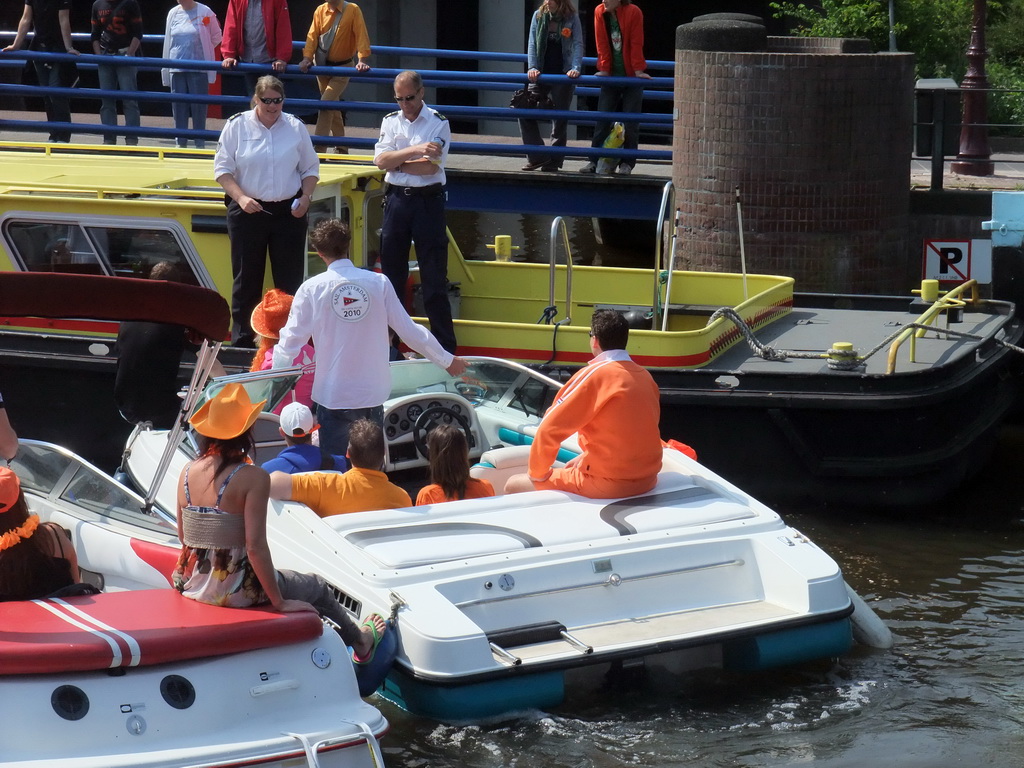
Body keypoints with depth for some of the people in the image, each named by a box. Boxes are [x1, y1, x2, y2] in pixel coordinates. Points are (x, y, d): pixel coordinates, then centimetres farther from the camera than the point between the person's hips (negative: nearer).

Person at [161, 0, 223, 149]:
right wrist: (165, 70, 14)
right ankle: (181, 142, 13)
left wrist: (204, 50, 5)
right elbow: (168, 41, 14)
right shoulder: (173, 13, 8)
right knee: (178, 106, 6)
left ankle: (200, 144, 3)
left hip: (198, 68, -4)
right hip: (176, 68, 4)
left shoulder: (205, 12, -4)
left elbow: (216, 37, 7)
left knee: (198, 106, -2)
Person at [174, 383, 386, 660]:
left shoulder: (188, 471, -2)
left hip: (191, 585, 6)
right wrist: (280, 602, -13)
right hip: (234, 592, -6)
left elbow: (183, 535, 8)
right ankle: (360, 641, 45)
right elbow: (255, 546, -22)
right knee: (318, 587, 21)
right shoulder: (252, 477, -19)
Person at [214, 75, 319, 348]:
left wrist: (306, 197, -4)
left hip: (288, 211, 1)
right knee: (246, 279, 4)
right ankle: (242, 340, 12)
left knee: (290, 280, 2)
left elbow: (310, 168, 12)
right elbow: (222, 168, -1)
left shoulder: (295, 127, 5)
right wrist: (241, 197, -15)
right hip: (248, 211, -1)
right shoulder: (237, 126, -1)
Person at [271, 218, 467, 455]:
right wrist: (447, 361, 14)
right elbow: (409, 331, 2)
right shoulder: (379, 283, -2)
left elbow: (291, 340, -4)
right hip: (373, 394, 2)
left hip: (333, 397, -2)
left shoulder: (312, 289, -6)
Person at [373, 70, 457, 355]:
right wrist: (414, 151, -17)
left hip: (428, 200, -4)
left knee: (434, 278, -2)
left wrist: (396, 162, -5)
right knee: (392, 272, 9)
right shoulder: (390, 121, 8)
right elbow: (381, 160, -6)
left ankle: (445, 348, 2)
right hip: (397, 200, 4)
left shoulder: (438, 123, -3)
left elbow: (430, 167, -14)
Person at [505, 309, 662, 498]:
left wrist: (537, 473, 0)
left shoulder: (594, 374, -14)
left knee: (513, 486, 5)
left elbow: (549, 428, -14)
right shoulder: (645, 376, 6)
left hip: (606, 484, -8)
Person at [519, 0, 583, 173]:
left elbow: (578, 44, -9)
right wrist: (532, 67, -11)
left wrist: (576, 68, -22)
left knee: (559, 119, 1)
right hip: (541, 74, 3)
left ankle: (554, 161, 11)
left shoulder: (572, 18, -3)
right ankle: (537, 156, 2)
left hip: (563, 74, -3)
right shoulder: (539, 15, 3)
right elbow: (532, 43, 1)